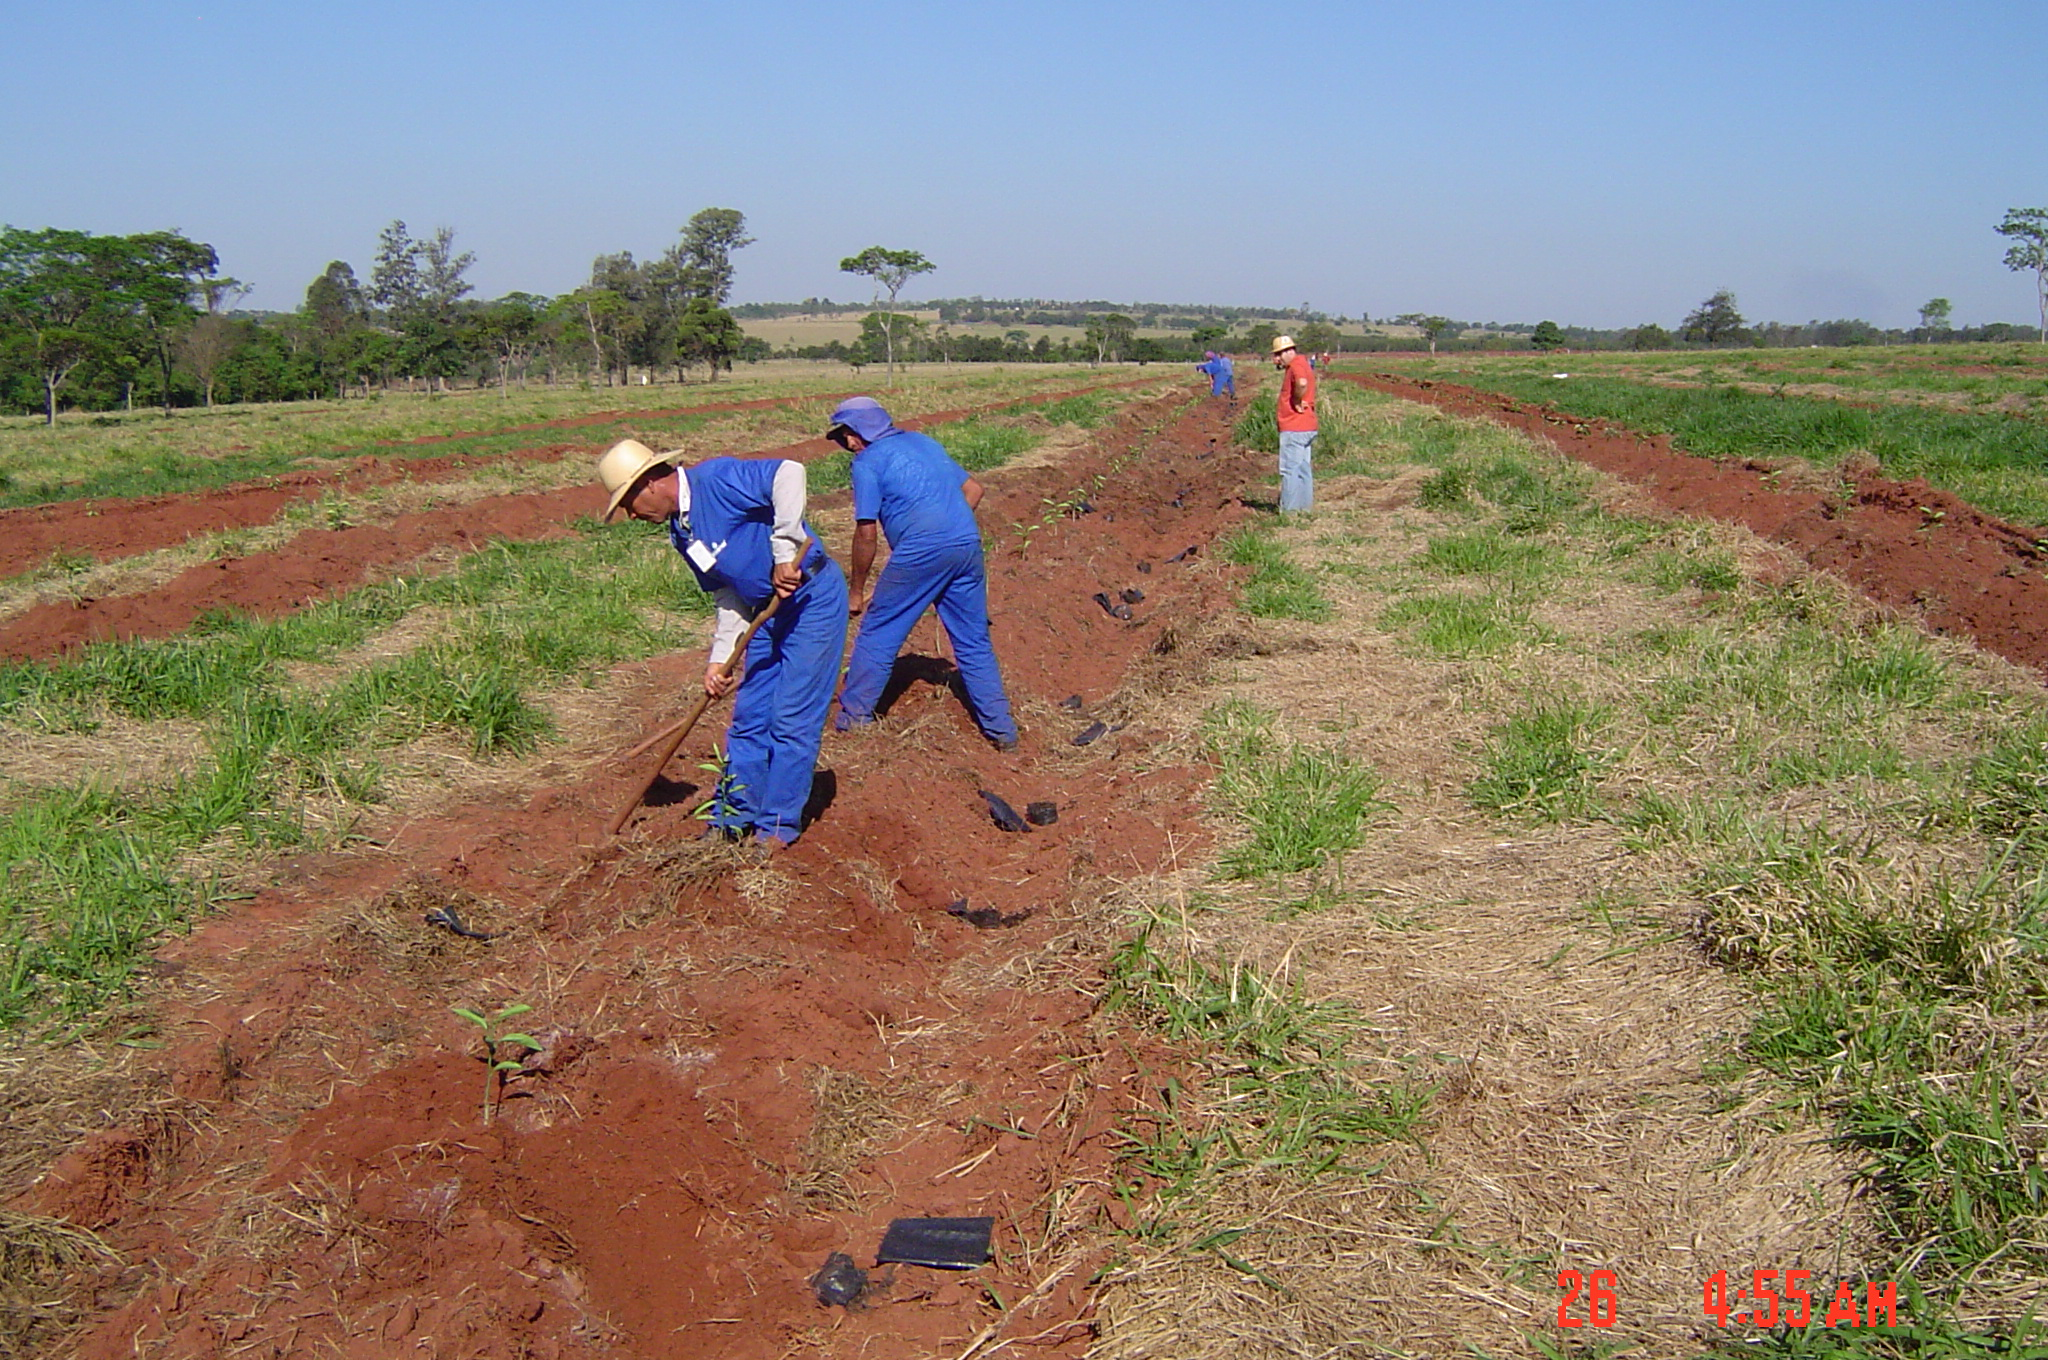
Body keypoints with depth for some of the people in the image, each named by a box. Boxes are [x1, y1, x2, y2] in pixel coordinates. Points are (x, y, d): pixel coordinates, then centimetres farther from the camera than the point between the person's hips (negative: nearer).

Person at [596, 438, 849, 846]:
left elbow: (789, 472, -33)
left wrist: (784, 552, -31)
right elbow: (729, 594, 12)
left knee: (792, 721, -5)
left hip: (813, 599, -9)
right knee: (748, 717, 12)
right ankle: (733, 818, 23)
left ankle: (777, 827, 6)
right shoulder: (680, 531, 8)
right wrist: (719, 659, 4)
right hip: (768, 611, 9)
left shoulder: (715, 480, -19)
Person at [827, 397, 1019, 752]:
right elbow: (973, 488, 22)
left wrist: (857, 592, 7)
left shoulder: (868, 462, 2)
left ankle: (854, 717, 15)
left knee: (878, 632, 10)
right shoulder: (923, 441, 21)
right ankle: (1001, 729, 15)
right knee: (974, 640, 13)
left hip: (920, 552, -6)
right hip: (968, 544, 6)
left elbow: (866, 534, -2)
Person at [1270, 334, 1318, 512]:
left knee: (1289, 470, -8)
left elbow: (1302, 383, -36)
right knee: (1303, 469, 14)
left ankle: (1290, 511, -7)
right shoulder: (1300, 365, 18)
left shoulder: (1296, 365, -14)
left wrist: (1297, 403, -21)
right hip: (1305, 427, 11)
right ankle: (1305, 507, 20)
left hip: (1294, 429, -11)